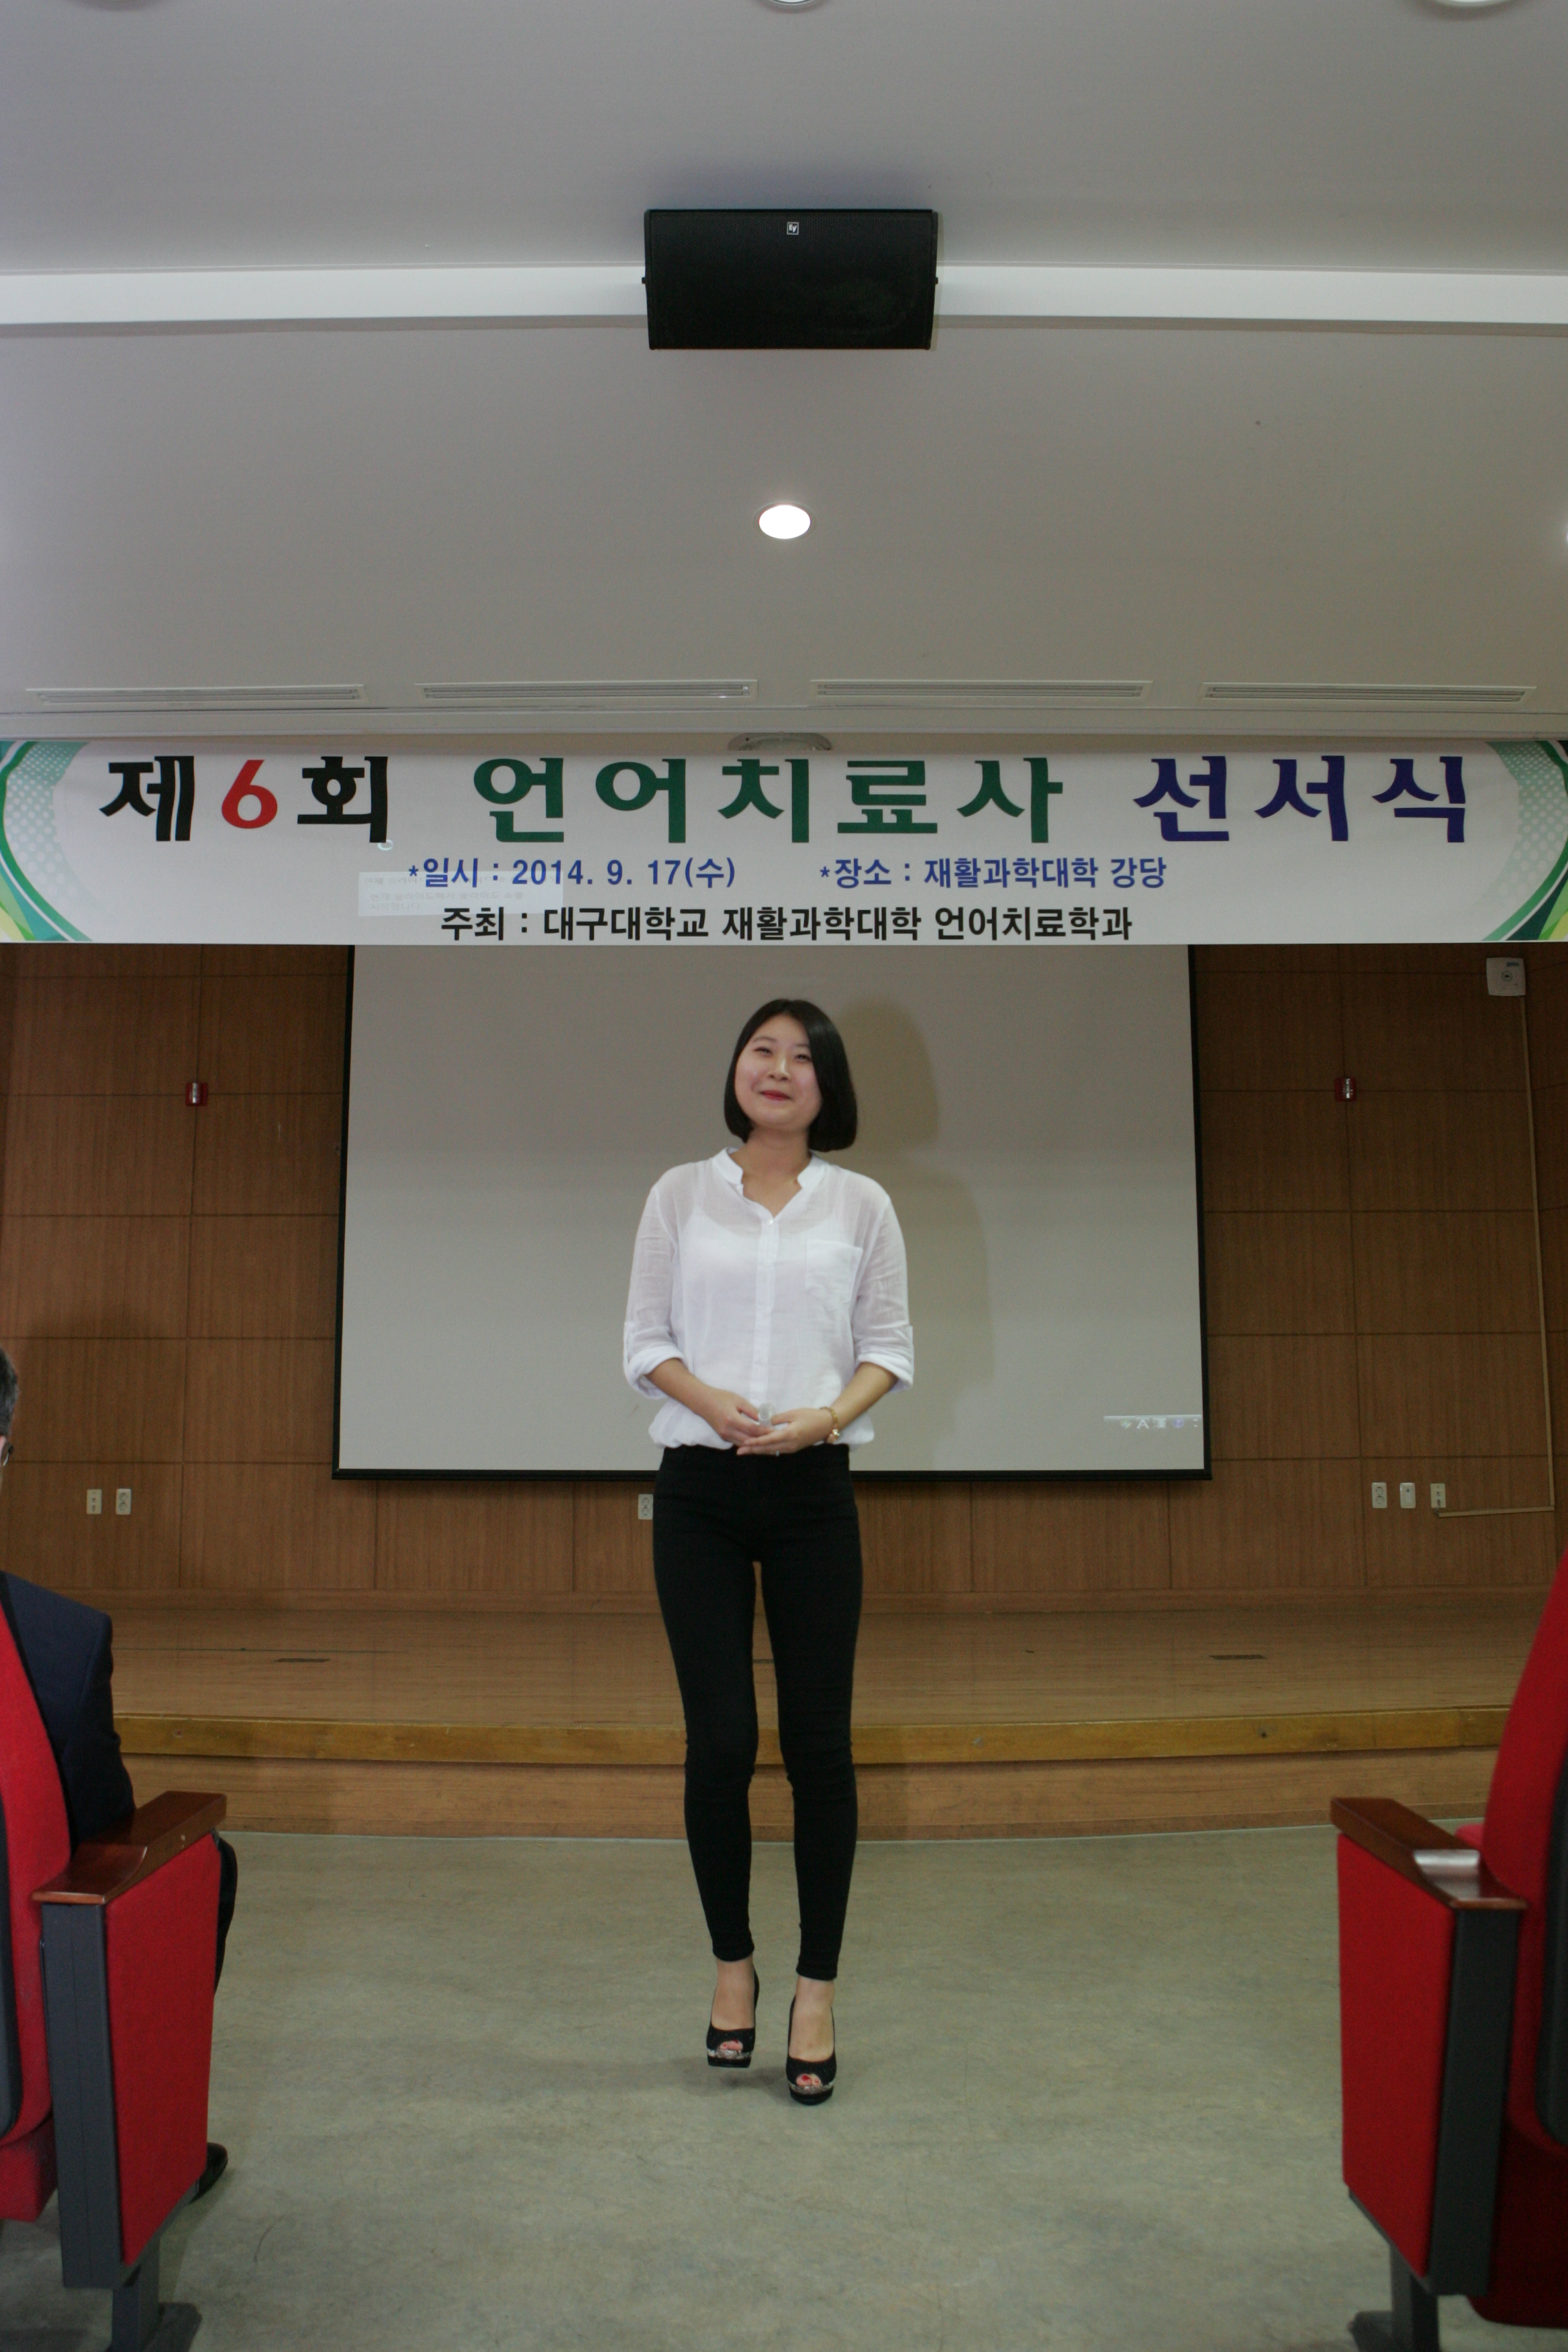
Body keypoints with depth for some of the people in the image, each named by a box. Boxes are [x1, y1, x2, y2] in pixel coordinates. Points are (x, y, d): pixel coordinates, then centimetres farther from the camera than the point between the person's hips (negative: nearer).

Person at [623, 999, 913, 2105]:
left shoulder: (861, 1204, 5)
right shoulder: (681, 1195, 6)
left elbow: (890, 1350, 4)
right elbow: (646, 1341, 4)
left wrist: (827, 1415, -14)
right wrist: (714, 1403, -14)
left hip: (813, 1490, 0)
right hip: (700, 1488, 0)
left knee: (818, 1743, 3)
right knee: (720, 1741, 2)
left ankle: (816, 1990, 19)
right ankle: (733, 1962, 25)